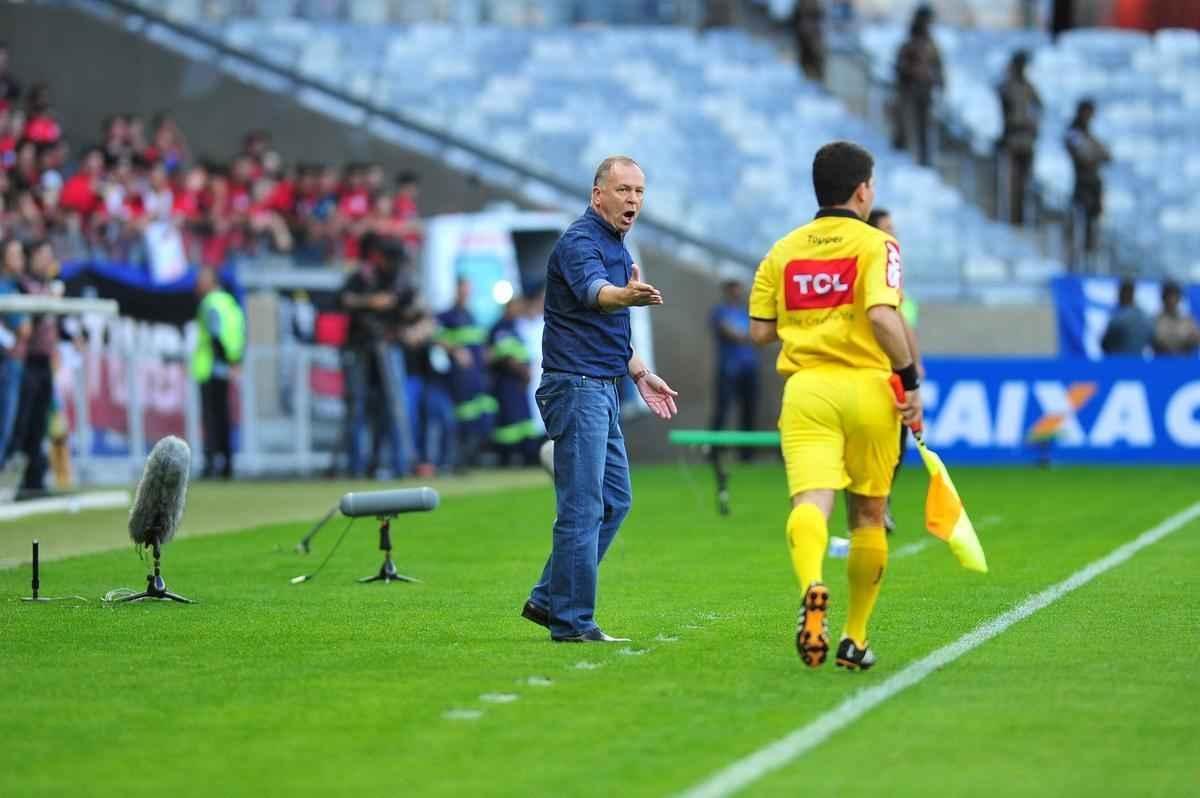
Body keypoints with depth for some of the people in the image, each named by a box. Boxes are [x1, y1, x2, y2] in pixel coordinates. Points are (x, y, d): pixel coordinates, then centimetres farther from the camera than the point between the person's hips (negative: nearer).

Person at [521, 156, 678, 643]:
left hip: (602, 388, 10)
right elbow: (593, 292, -37)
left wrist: (640, 374, 27)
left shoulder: (615, 246, 17)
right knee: (583, 507, -9)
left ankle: (548, 599, 19)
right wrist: (629, 296, -57)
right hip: (576, 385, -10)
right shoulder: (580, 242, -14)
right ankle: (571, 621, -4)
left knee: (615, 499, 13)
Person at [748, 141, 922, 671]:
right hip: (867, 388, -2)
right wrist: (910, 379, -10)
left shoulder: (783, 250, 11)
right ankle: (855, 638, 19)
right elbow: (883, 314, -17)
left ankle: (812, 589, -46)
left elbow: (760, 331, 9)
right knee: (868, 516, 13)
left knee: (810, 501, -14)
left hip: (805, 388, 2)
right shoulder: (876, 243, -2)